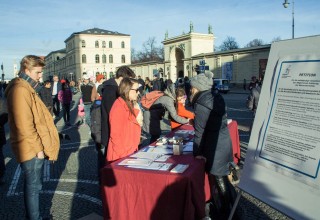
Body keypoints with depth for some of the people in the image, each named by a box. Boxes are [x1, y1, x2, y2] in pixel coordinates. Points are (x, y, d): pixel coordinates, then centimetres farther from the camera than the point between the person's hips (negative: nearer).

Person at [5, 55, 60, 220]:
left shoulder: (27, 88, 14)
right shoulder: (20, 90, -18)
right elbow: (24, 125, -24)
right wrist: (38, 148, -17)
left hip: (35, 148, 10)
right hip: (32, 149, -10)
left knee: (33, 185, 20)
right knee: (33, 186, 3)